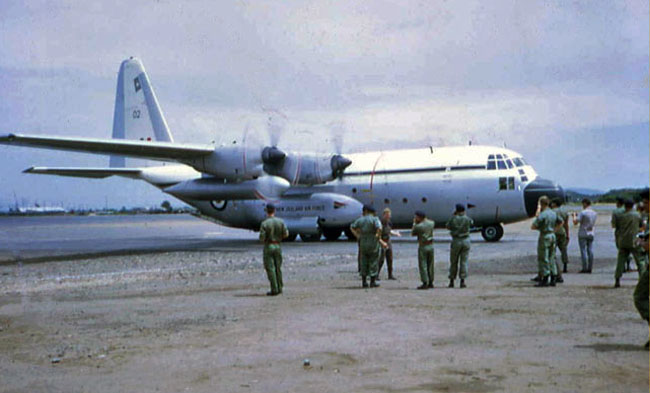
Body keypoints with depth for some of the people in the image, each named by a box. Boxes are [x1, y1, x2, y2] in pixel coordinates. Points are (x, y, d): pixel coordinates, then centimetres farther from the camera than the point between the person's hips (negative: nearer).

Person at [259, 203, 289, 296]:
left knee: (270, 268, -1)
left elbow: (262, 238, -13)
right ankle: (279, 288, 17)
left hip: (268, 246, -4)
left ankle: (274, 290, -3)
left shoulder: (264, 223, -12)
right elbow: (286, 234, -1)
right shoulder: (281, 221, -1)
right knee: (278, 268, 14)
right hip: (277, 246, 4)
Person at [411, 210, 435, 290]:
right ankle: (430, 283, 19)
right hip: (430, 246, 6)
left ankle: (425, 283, -6)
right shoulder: (432, 223, 1)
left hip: (422, 247, -6)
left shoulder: (418, 226, -15)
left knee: (423, 265, -2)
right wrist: (424, 218, 22)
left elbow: (412, 234, 3)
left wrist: (414, 223, 8)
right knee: (430, 265, 14)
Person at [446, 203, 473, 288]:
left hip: (456, 241, -1)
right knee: (464, 262, 3)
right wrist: (464, 215, 26)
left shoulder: (453, 219, -8)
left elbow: (448, 227, 11)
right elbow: (471, 222, 20)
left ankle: (451, 281, 14)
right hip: (465, 241, 1)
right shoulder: (467, 219, -4)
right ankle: (462, 281, -3)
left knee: (453, 262, 10)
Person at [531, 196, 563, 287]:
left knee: (543, 259, -2)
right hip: (552, 236, 8)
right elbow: (561, 222, 25)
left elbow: (533, 227, -17)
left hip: (544, 236, -8)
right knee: (552, 258, 12)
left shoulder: (542, 215, -16)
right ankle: (553, 279, 14)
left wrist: (539, 228, 2)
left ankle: (544, 280, -2)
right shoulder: (553, 213, 9)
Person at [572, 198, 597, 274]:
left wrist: (574, 216, 4)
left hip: (582, 234, -6)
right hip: (591, 234, 6)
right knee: (590, 250, 7)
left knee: (583, 251, -3)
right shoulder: (594, 213, 7)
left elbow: (575, 223, -17)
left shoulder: (583, 213, -14)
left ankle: (585, 268, -4)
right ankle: (590, 268, 7)